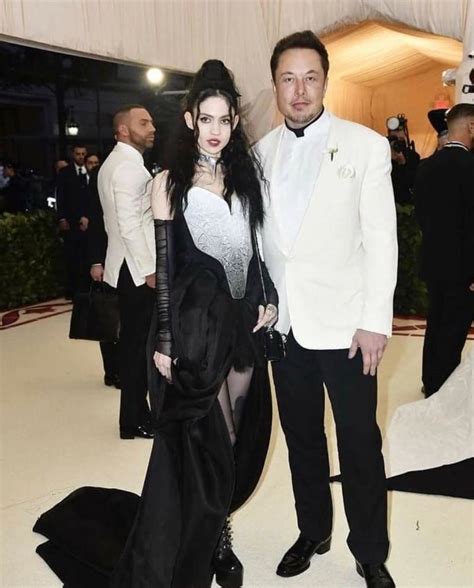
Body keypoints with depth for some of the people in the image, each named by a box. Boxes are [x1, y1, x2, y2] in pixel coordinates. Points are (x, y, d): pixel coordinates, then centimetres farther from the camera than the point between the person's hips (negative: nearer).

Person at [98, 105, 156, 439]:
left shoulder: (114, 163, 18)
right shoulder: (128, 166, -15)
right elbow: (130, 224, -22)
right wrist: (150, 269, -19)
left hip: (129, 266, 10)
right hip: (138, 268, -10)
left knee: (134, 341, 15)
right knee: (139, 343, -2)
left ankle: (137, 411, 27)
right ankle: (135, 421, 9)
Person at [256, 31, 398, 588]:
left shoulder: (366, 145, -4)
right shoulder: (263, 151, 7)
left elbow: (381, 239, -6)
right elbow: (255, 237, 9)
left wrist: (375, 320, -12)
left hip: (343, 322, -3)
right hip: (284, 321, 4)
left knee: (359, 441, 5)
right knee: (302, 436, 16)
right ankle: (313, 532, 35)